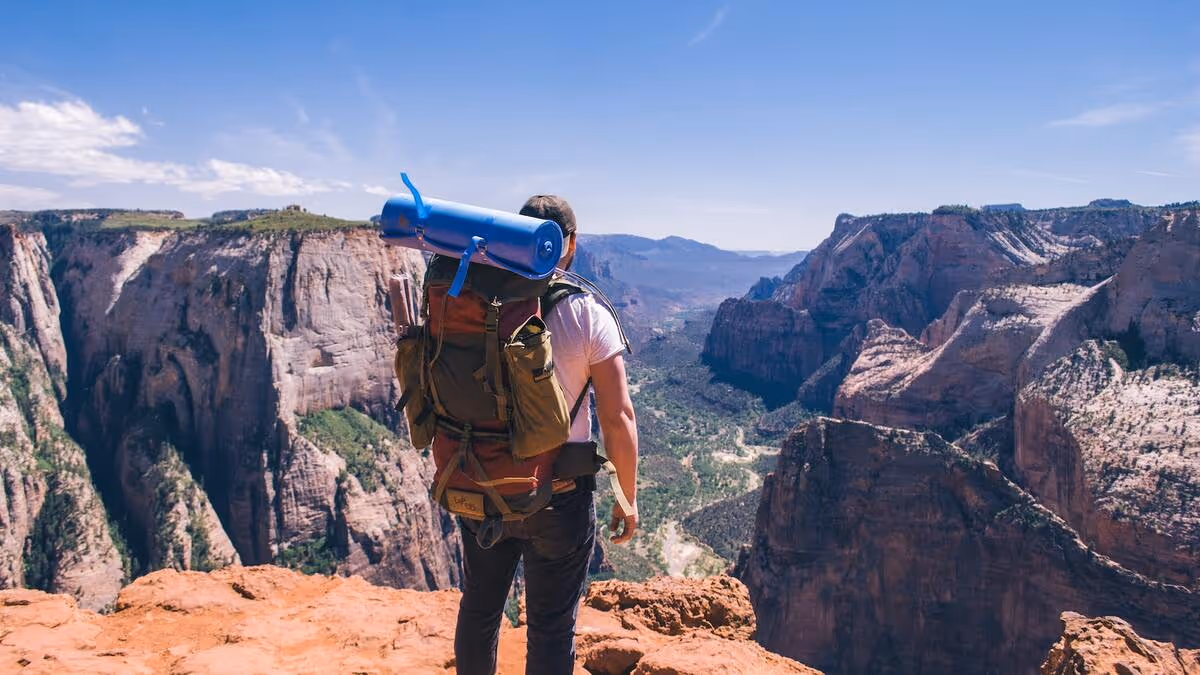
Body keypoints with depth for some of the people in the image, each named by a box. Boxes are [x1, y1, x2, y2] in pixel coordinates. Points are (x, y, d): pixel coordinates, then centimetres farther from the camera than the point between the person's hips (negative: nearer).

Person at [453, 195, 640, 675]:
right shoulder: (589, 316, -14)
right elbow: (617, 418, -13)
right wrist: (627, 498, 0)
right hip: (560, 499, -3)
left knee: (479, 610, 23)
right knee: (551, 629, 12)